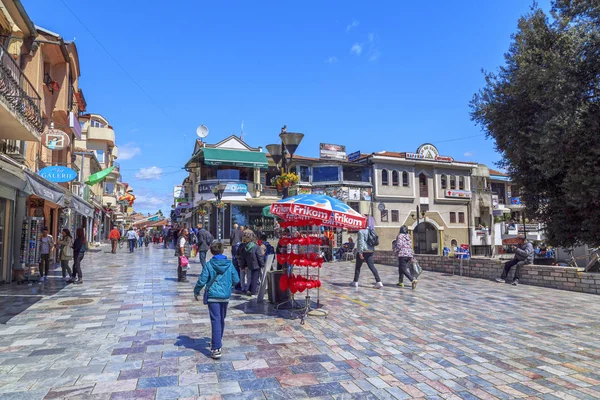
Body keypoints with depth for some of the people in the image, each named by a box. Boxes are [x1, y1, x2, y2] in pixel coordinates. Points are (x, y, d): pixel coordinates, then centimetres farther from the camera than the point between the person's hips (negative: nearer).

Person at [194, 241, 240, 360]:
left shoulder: (209, 265, -10)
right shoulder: (229, 264, -3)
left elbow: (202, 281, -10)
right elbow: (236, 280, 1)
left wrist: (196, 292, 7)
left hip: (212, 296, -3)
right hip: (225, 296, 3)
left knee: (215, 321, -4)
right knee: (222, 320, 19)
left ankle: (216, 349, -9)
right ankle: (218, 342, 36)